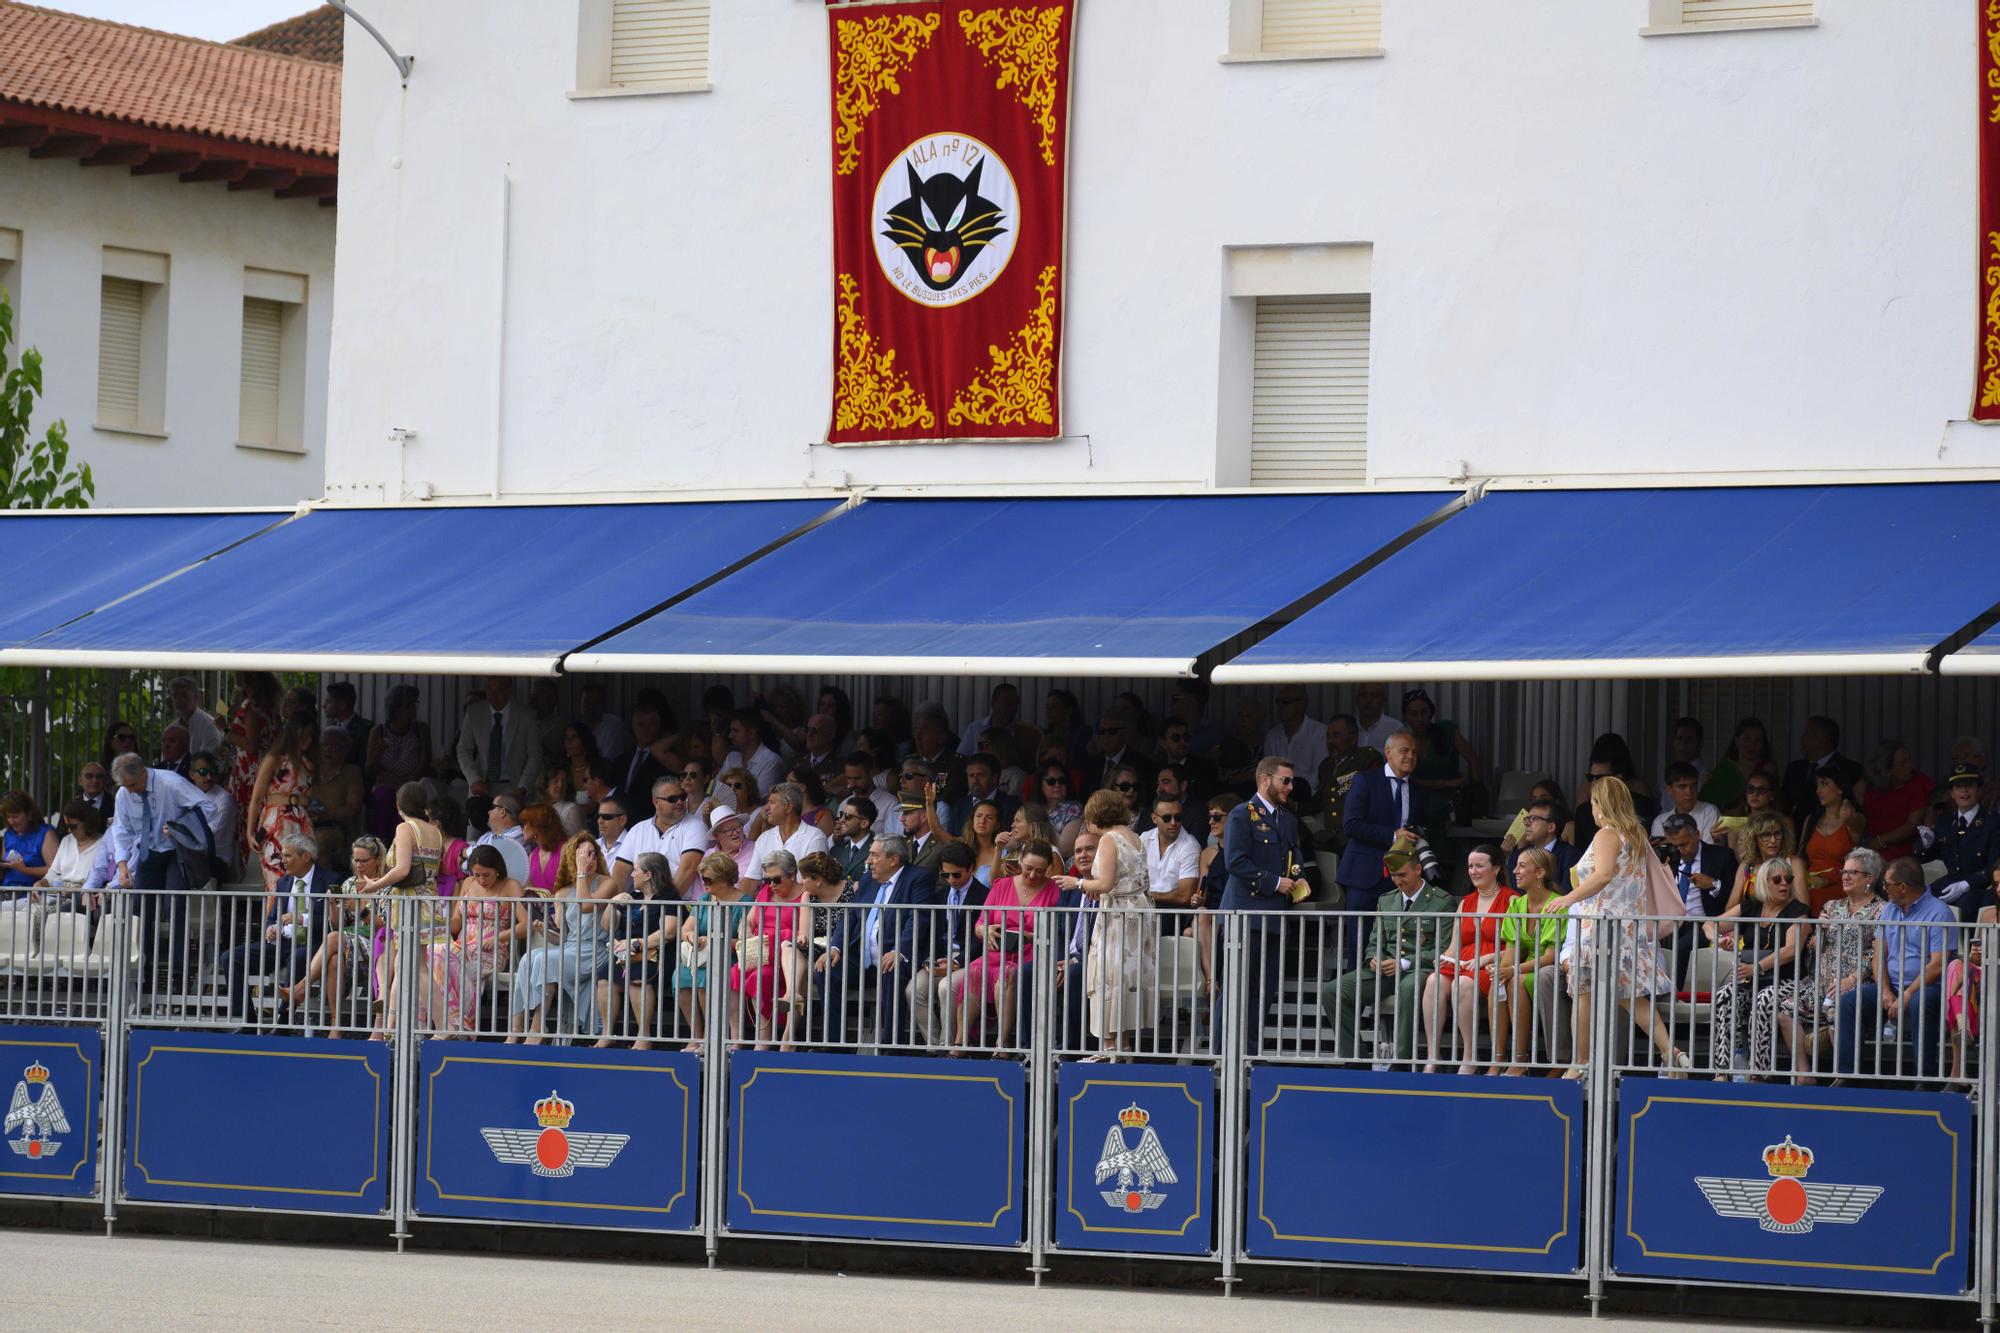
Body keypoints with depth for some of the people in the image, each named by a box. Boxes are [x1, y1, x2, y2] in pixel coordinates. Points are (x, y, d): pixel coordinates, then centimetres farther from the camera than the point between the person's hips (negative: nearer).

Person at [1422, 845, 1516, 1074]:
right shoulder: (1465, 903, 24)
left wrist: (1485, 959, -15)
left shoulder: (1510, 900, 4)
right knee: (1434, 981, -27)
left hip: (1492, 968, -5)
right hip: (1462, 966, 5)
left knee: (1463, 983, -37)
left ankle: (1469, 1058, -29)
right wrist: (1445, 959, -2)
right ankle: (1431, 1058, -32)